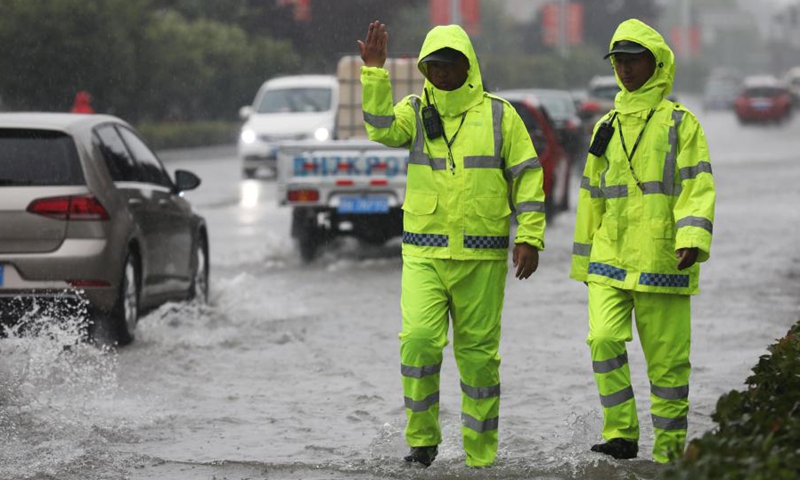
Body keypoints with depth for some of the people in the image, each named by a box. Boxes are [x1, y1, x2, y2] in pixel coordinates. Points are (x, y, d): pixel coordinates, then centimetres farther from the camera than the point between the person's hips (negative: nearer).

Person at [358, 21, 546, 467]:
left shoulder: (498, 114, 4)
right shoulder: (415, 111, 7)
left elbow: (527, 176, 5)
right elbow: (383, 129, -14)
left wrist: (530, 238, -2)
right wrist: (375, 73, -22)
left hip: (482, 257, -1)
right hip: (424, 254, 1)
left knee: (479, 352, 4)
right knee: (419, 340, -12)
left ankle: (482, 453, 14)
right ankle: (422, 438, 4)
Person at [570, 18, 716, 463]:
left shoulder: (679, 122, 2)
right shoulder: (607, 127, 16)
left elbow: (698, 187, -7)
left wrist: (693, 238, -22)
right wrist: (584, 259, 21)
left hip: (662, 262, -4)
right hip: (610, 260, 4)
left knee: (667, 357, 1)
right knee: (604, 340, -14)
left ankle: (670, 447, 12)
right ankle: (621, 435, -4)